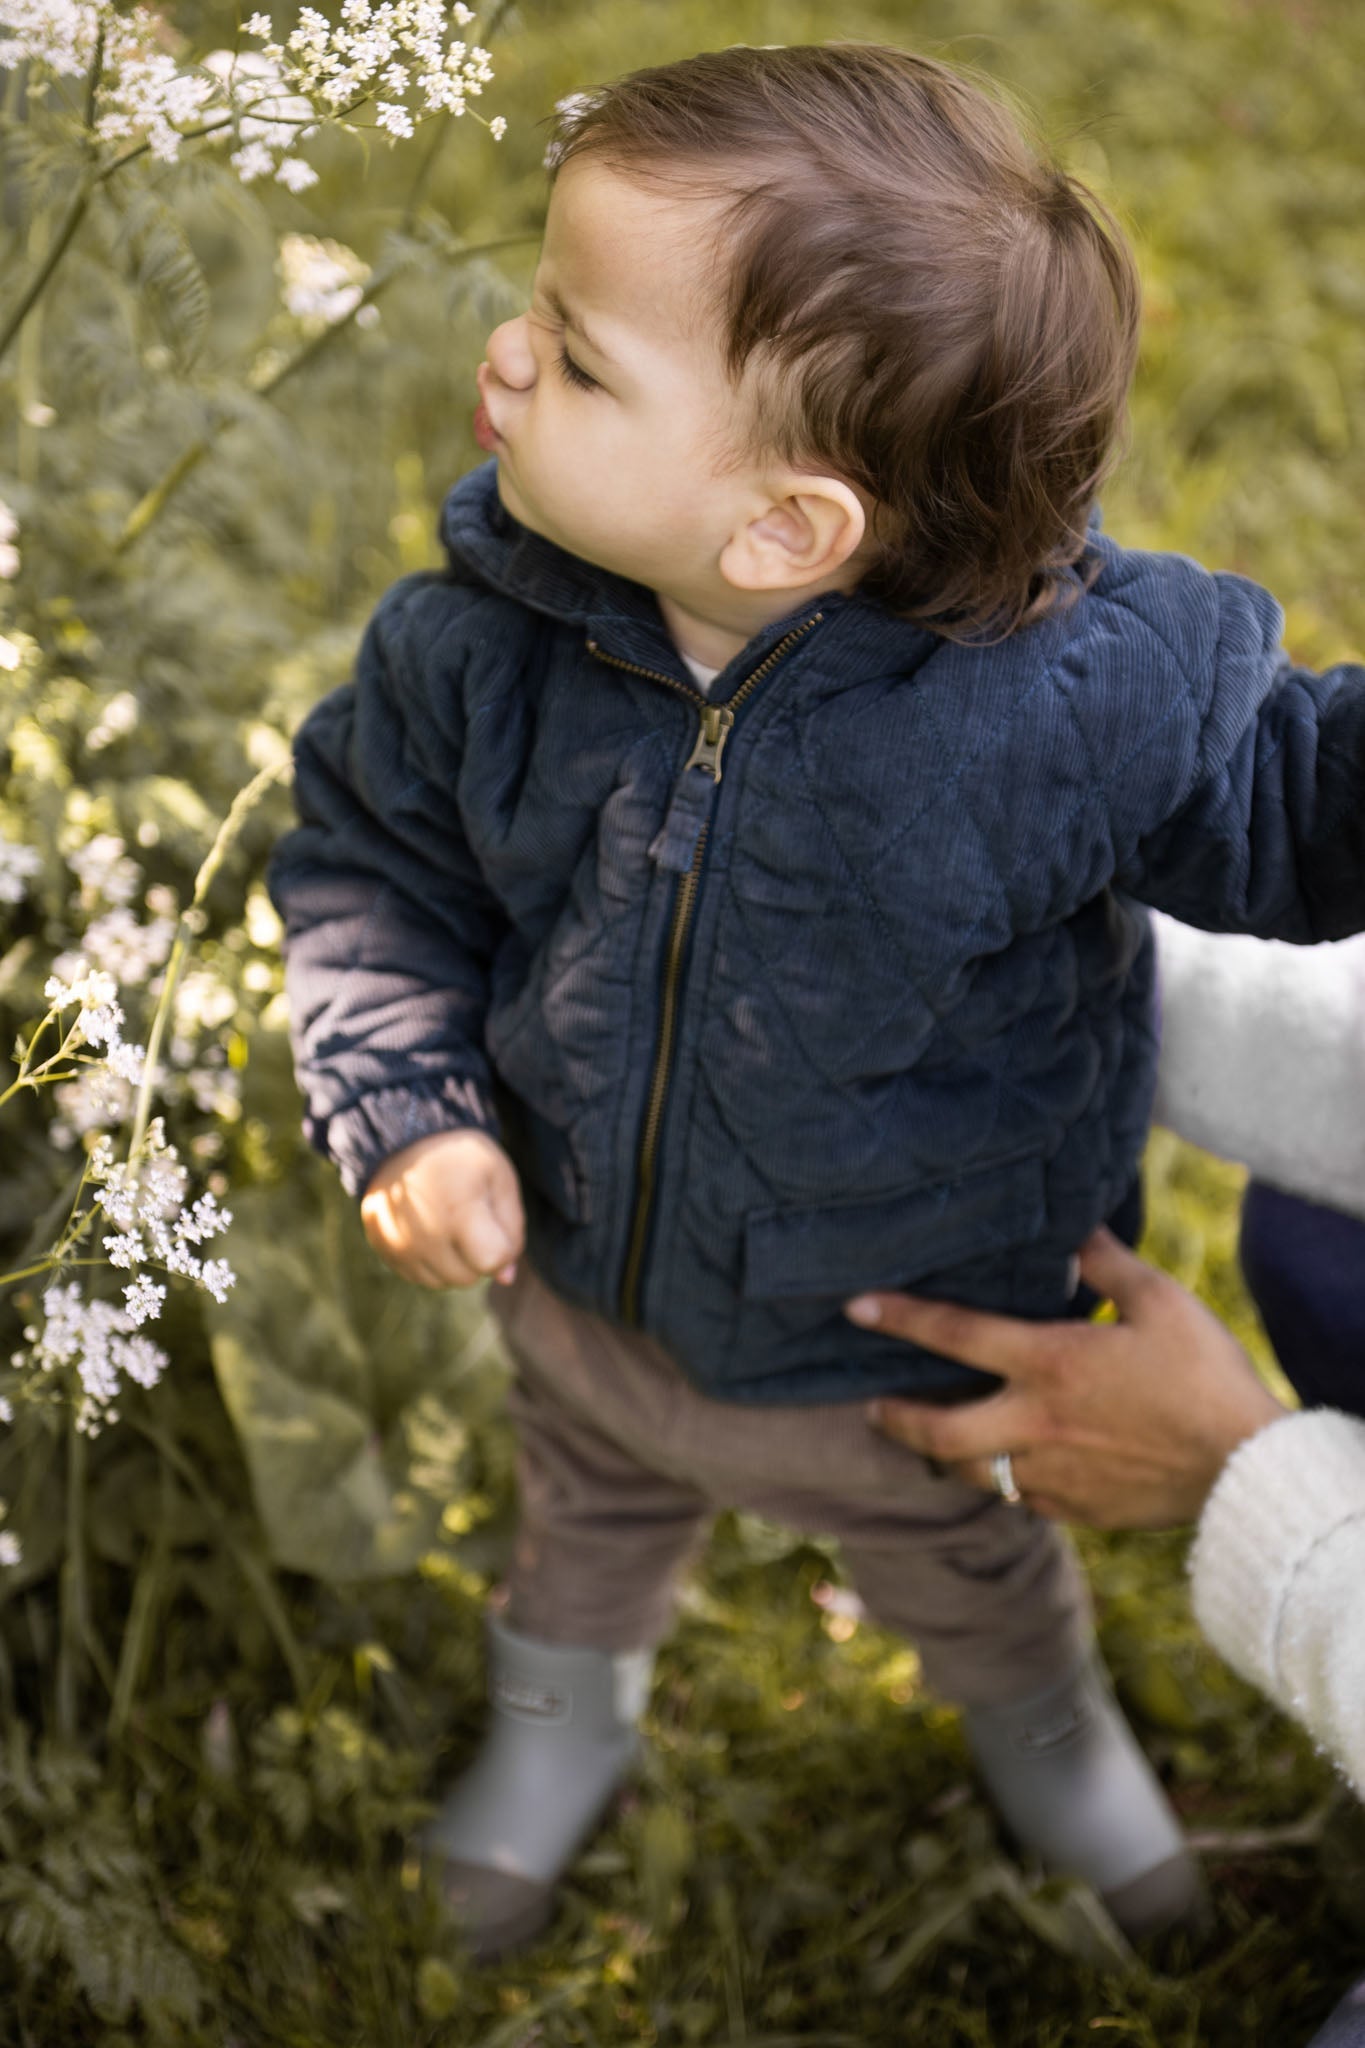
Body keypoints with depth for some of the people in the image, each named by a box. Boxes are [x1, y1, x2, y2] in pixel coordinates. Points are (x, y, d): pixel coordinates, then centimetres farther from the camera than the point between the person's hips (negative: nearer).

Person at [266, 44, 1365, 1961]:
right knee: (592, 1510, 35)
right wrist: (405, 1105, -21)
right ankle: (565, 1705, 71)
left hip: (898, 1351, -2)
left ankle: (1041, 1721, 68)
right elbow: (373, 858, -8)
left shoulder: (1078, 694, -36)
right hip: (582, 1284, 3)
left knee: (962, 1561, 31)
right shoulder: (484, 634, -26)